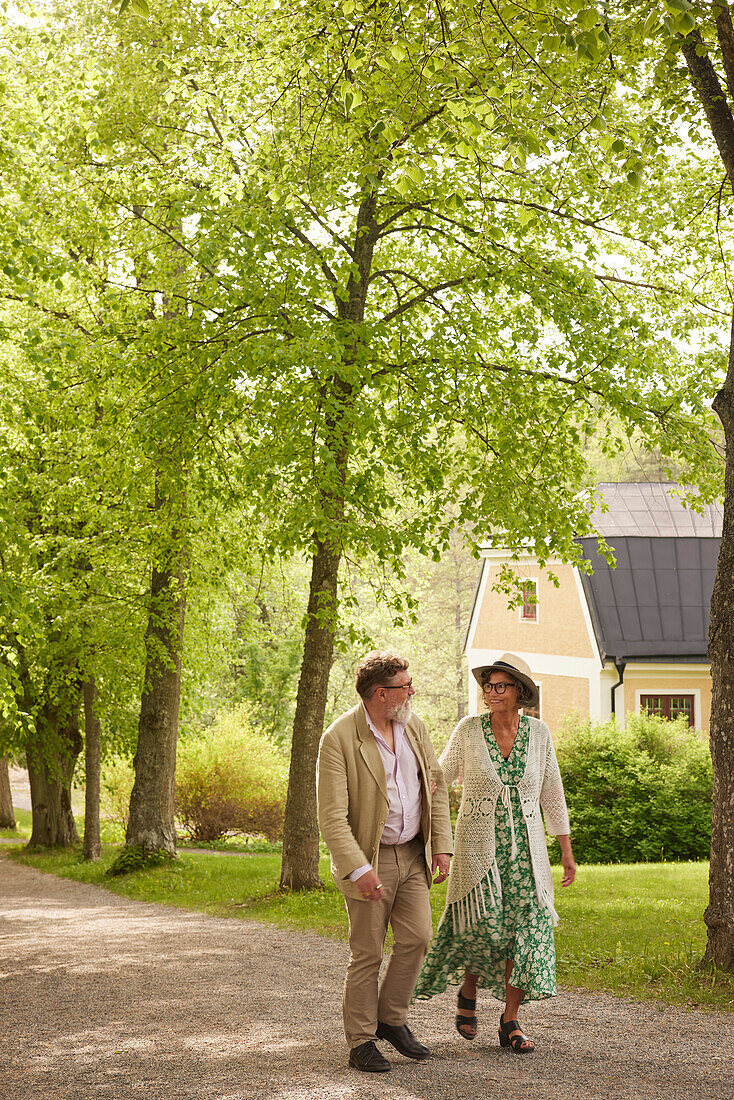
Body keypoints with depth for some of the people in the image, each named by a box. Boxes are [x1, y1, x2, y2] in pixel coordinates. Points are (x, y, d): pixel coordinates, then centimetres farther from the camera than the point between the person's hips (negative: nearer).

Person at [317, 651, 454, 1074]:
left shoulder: (414, 726, 3)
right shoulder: (339, 739, -17)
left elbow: (436, 787, 11)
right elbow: (333, 817, -19)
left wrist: (441, 844, 3)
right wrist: (359, 869, -26)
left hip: (413, 855, 5)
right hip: (368, 859, -5)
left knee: (417, 938, 0)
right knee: (367, 954, 1)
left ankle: (392, 1020, 19)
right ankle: (361, 1042, 12)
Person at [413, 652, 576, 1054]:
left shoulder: (538, 733, 3)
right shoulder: (469, 730, -2)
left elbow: (552, 794, 9)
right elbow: (440, 777, 7)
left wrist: (566, 851, 9)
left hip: (525, 849, 2)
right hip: (478, 845, -2)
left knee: (526, 928, -5)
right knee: (485, 926, -13)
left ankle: (510, 1022, 6)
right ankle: (468, 992, 17)